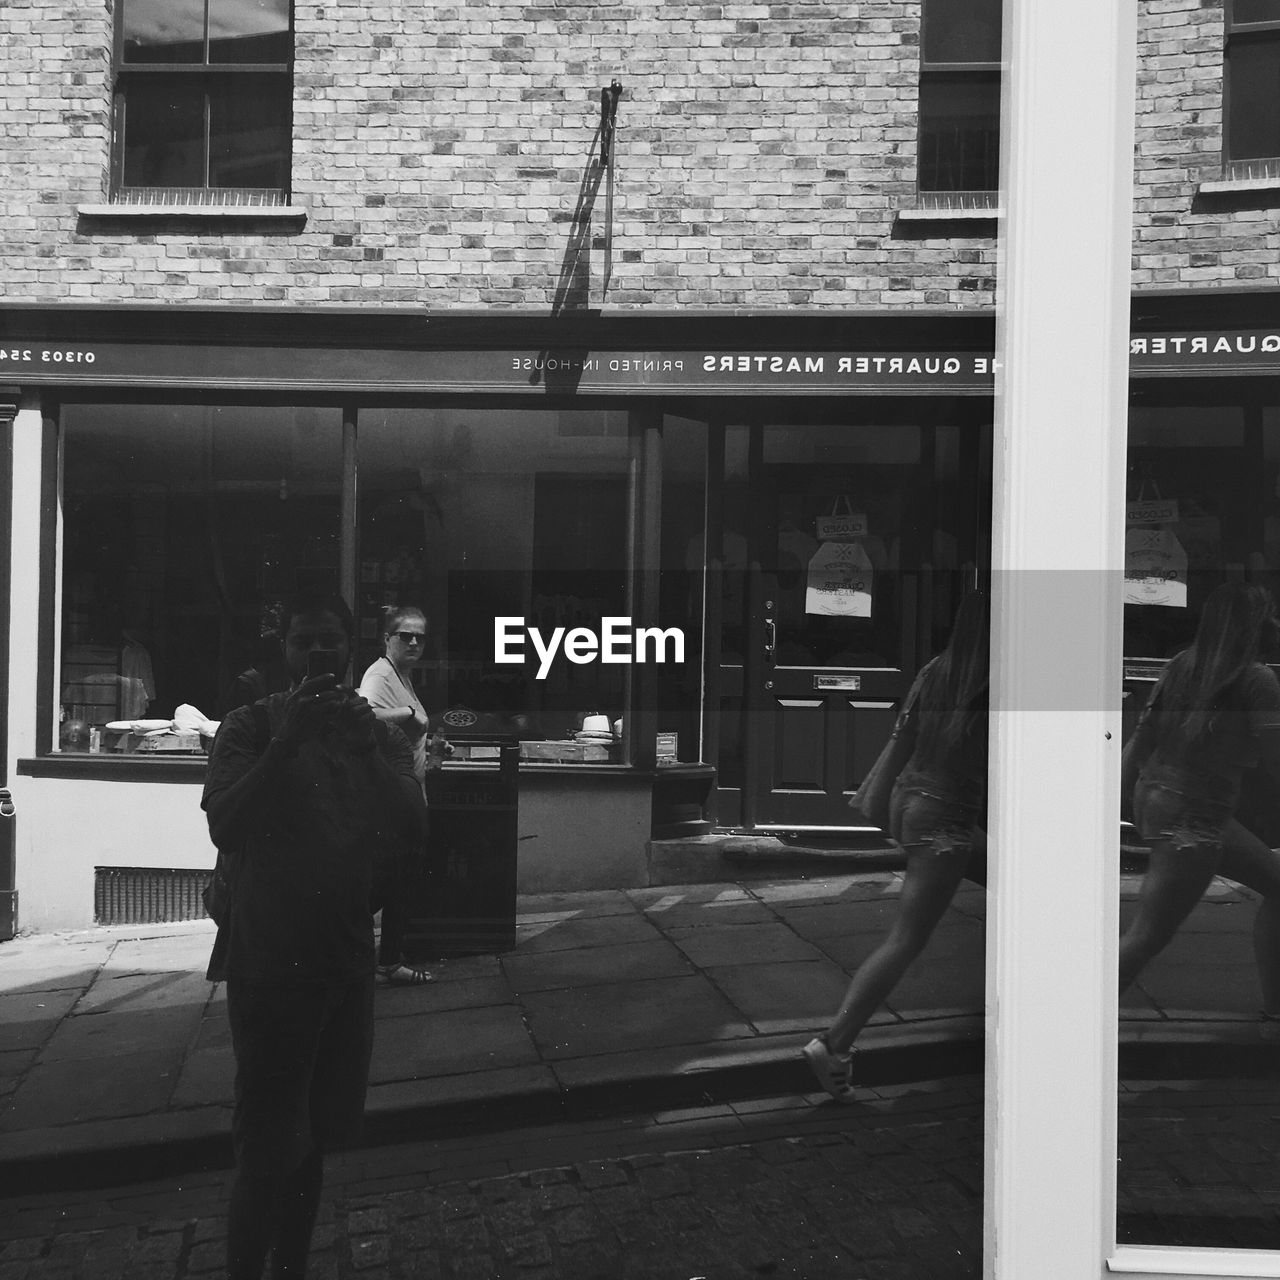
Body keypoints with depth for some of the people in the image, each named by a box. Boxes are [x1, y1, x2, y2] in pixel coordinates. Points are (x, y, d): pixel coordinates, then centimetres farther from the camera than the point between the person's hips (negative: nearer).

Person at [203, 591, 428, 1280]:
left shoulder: (378, 733, 7)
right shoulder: (252, 726, -5)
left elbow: (412, 830, -4)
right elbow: (223, 827, -16)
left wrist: (366, 749, -16)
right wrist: (288, 742, -23)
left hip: (348, 959, 5)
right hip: (270, 960, -4)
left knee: (317, 1132, 16)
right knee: (268, 1145, -4)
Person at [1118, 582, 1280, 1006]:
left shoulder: (1182, 665, 5)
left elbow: (1140, 739, 7)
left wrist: (1119, 799, 13)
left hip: (1153, 795, 9)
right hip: (1193, 816, -9)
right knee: (1147, 937, -5)